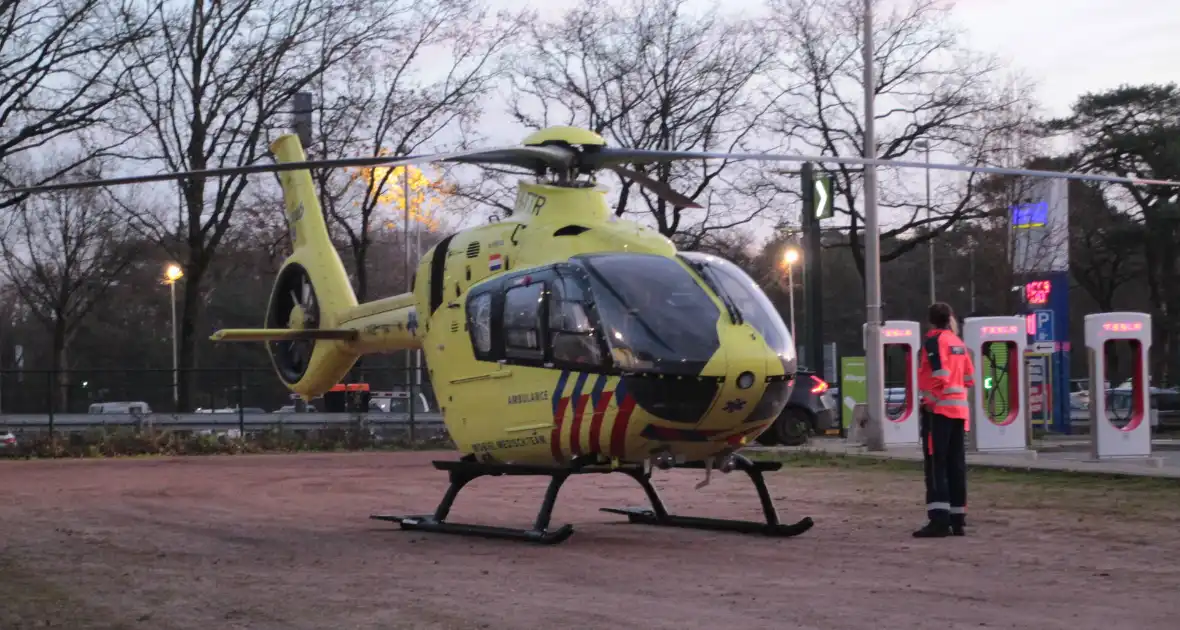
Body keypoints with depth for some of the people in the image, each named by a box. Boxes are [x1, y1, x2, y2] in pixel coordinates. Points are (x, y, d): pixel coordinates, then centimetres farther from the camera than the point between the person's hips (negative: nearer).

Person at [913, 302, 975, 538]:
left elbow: (940, 375, -18)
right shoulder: (958, 342, 15)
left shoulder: (933, 340, -7)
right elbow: (969, 378, 16)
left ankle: (939, 519, -18)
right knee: (956, 465, 10)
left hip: (938, 410, -7)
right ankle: (958, 519, 10)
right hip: (959, 409, 7)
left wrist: (930, 401, -10)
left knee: (936, 465, -10)